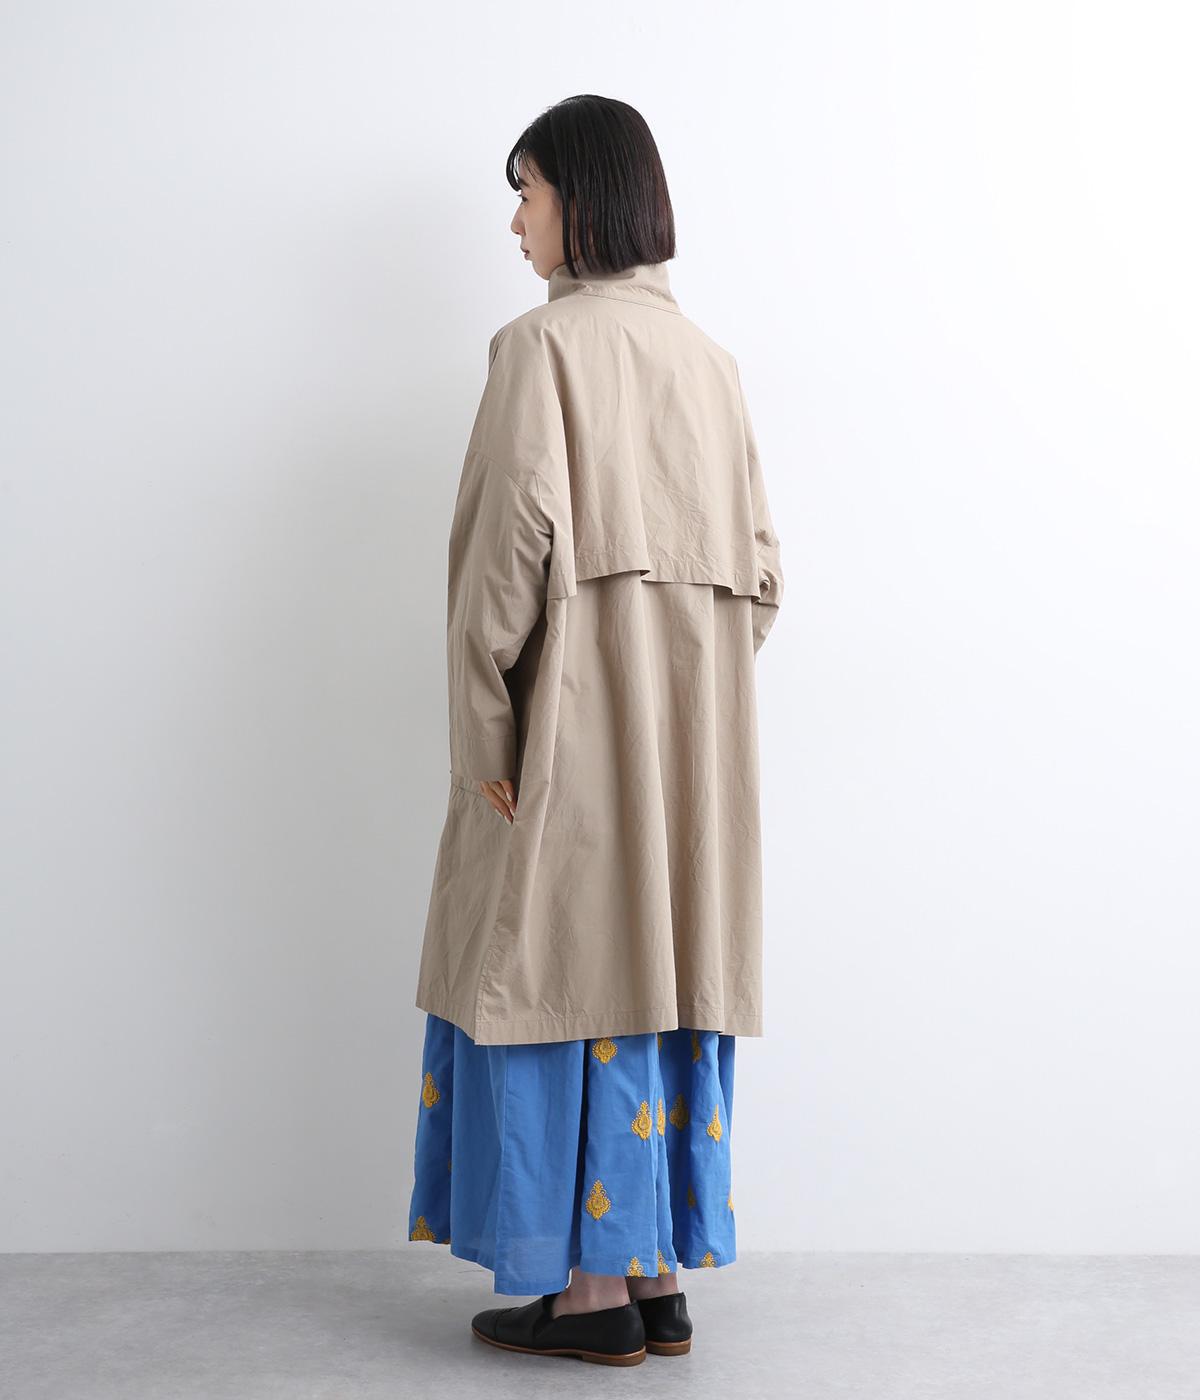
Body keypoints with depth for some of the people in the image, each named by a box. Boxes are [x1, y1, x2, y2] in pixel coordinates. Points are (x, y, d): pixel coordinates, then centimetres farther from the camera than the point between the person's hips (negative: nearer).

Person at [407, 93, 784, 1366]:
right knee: (665, 971, 10)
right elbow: (757, 566, 11)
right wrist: (689, 705, 15)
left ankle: (592, 1289, 9)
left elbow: (518, 540, -17)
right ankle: (659, 1275, 18)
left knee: (566, 966, 1)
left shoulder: (545, 342, -8)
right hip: (692, 733, 7)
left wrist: (481, 730, -11)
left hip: (574, 718, -7)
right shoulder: (706, 356, 13)